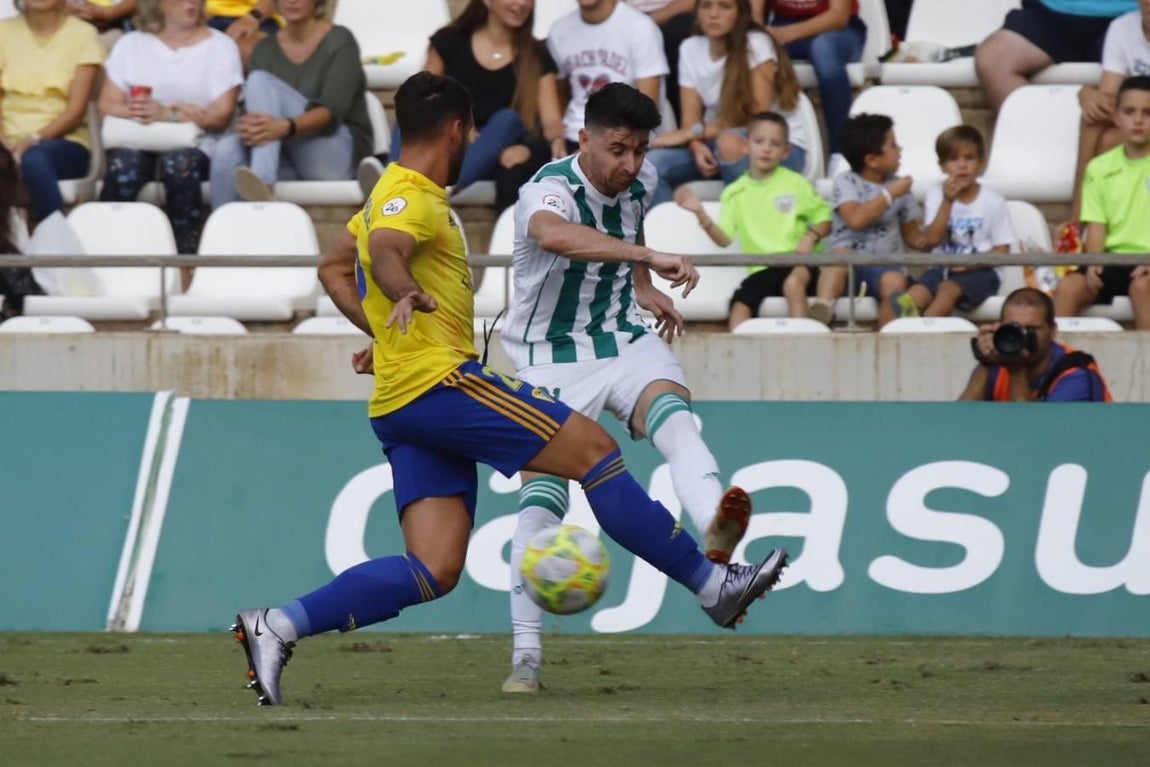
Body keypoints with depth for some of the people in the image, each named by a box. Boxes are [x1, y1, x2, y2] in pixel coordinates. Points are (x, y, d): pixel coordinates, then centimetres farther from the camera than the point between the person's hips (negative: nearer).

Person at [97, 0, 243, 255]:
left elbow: (221, 116, -2)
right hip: (137, 143, 1)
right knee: (124, 165, -34)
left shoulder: (220, 46, 11)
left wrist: (167, 114, -18)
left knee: (179, 164, -36)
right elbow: (108, 105, 4)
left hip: (193, 146, -1)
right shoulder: (131, 45, 17)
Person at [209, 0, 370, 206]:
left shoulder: (339, 42, -3)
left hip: (335, 156, -4)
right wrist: (248, 125, -28)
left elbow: (332, 111, -17)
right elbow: (254, 111, -1)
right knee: (227, 149, -29)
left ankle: (262, 180, -47)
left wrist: (285, 127, -37)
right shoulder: (266, 49, 10)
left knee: (261, 81, -25)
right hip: (290, 164, 4)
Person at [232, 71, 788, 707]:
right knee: (592, 447, -7)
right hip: (440, 381, -10)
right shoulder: (413, 198, -9)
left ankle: (277, 627, -11)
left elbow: (334, 269, 37)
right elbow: (384, 248, -33)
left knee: (434, 571, -2)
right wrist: (408, 295, -51)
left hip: (401, 405, 10)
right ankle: (711, 584, -4)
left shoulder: (391, 193, 23)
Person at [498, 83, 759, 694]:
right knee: (540, 500, -14)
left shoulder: (640, 181, 1)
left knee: (674, 416, -28)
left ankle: (715, 536, -55)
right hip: (552, 359, -4)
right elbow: (553, 233, -50)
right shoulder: (550, 190, -23)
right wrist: (643, 253, -59)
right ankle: (526, 655, -4)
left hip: (627, 340, 4)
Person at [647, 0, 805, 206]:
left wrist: (694, 132, -24)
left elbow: (759, 119, -19)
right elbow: (691, 120, -2)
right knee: (650, 164, -21)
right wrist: (697, 146, -26)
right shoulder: (690, 49, 1)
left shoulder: (756, 44, -14)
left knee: (730, 141, -40)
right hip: (717, 143, 5)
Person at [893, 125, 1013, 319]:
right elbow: (933, 239, -4)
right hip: (942, 268, 3)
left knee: (948, 289, -34)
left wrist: (972, 263, -19)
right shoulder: (936, 196, 7)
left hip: (979, 272, -3)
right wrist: (947, 203, -15)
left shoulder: (993, 201, 0)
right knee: (916, 294, -28)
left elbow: (1002, 250, -1)